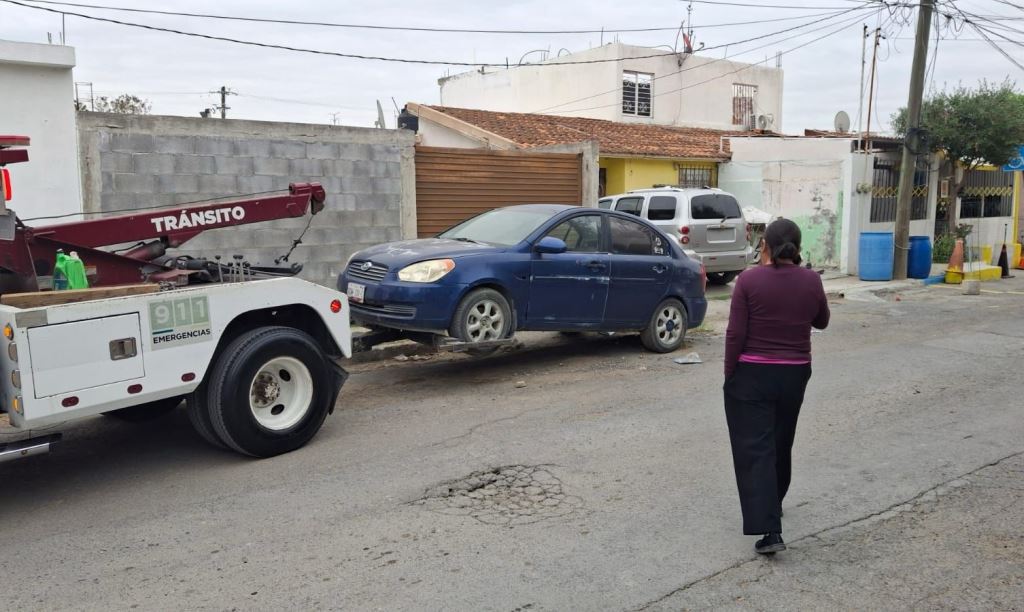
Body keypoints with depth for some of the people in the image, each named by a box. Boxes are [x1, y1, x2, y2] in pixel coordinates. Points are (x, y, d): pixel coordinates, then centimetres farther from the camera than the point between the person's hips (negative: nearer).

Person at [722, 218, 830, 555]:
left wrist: (729, 373, -3)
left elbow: (736, 333, -13)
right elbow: (821, 322, 13)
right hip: (794, 375, 4)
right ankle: (773, 504, 38)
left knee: (755, 448, -3)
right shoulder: (811, 281, -2)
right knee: (781, 444, 21)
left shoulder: (749, 280, -12)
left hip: (751, 375, -4)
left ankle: (769, 530, -10)